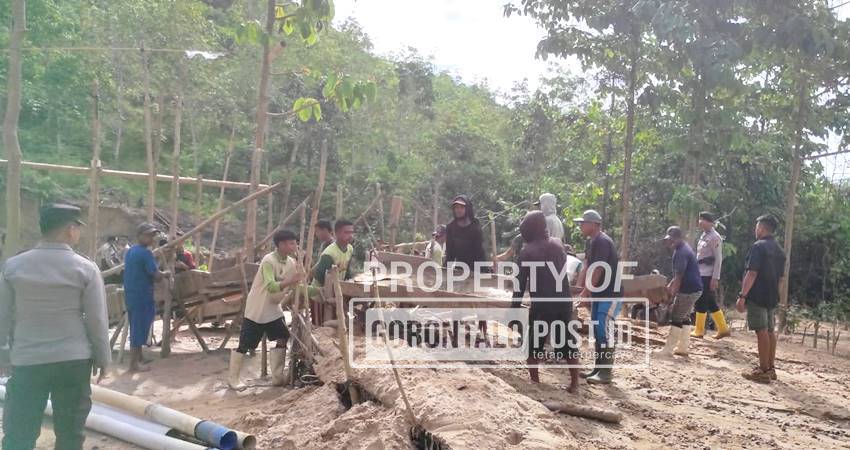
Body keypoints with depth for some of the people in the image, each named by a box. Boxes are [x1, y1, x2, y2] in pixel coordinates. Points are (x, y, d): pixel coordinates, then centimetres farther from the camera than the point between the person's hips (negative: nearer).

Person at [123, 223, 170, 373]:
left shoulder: (130, 251, 13)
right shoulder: (145, 253, -16)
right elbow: (156, 275, -18)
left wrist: (160, 273, 18)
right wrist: (166, 274, 2)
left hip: (131, 296, 9)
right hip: (142, 297, -9)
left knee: (136, 328, 18)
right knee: (140, 329, -3)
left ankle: (139, 358, 30)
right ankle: (134, 364, 1)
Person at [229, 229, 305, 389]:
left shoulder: (291, 262, 0)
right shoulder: (268, 261, -24)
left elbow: (291, 286, 3)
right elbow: (272, 287, -35)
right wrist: (293, 280, -43)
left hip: (274, 308, 8)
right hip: (256, 309, -7)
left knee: (282, 340, 6)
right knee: (244, 345, 1)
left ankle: (278, 377, 15)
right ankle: (233, 378, 16)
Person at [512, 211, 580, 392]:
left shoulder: (527, 251, -7)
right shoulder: (558, 244, 7)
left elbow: (521, 282, -6)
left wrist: (515, 307, 0)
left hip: (541, 305, -4)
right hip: (563, 302, 4)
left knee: (534, 345, 10)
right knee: (569, 343, 11)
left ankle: (534, 382, 13)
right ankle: (574, 384, 12)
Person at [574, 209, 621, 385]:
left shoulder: (602, 241, -19)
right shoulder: (591, 242, 12)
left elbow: (598, 271, -22)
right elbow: (586, 268, 10)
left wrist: (585, 292, -16)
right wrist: (579, 289, 3)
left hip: (611, 294, -10)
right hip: (598, 293, 10)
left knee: (603, 330, -11)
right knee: (596, 330, 12)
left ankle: (606, 373, -5)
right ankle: (598, 368, 21)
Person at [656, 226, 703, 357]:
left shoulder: (681, 252, -21)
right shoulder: (683, 248, 13)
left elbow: (679, 277, -21)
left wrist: (673, 294, -16)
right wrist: (670, 285, 16)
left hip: (688, 290, -10)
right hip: (693, 288, 10)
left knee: (676, 319, -5)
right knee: (685, 317, 16)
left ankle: (668, 349, -1)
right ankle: (682, 348, 21)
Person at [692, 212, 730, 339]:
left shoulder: (714, 237, -13)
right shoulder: (704, 235, 14)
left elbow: (718, 259, -16)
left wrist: (715, 278, -19)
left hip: (708, 275, -9)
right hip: (702, 274, 9)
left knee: (700, 302, -3)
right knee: (711, 303, 12)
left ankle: (699, 331, 6)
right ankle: (723, 329, 20)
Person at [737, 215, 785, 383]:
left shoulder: (759, 246, -13)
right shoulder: (779, 251, 14)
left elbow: (752, 274, -20)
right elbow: (780, 277, 18)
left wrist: (742, 296, -19)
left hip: (757, 296, -8)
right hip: (772, 297, 9)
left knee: (762, 331, -7)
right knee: (770, 331, 12)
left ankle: (763, 371, -4)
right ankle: (770, 368, 18)